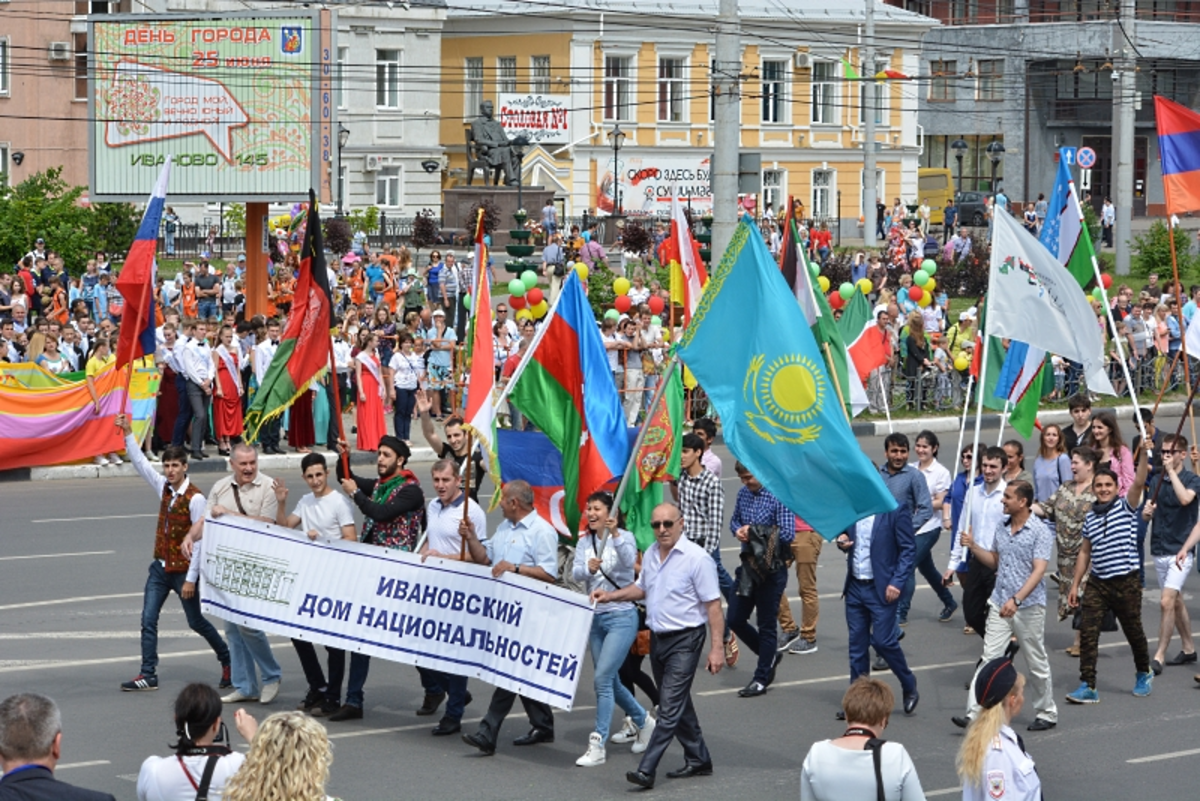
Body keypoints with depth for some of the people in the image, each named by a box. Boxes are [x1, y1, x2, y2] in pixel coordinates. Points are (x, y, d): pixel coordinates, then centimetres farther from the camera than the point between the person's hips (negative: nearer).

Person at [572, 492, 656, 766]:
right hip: (595, 617, 6)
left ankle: (598, 745, -9)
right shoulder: (584, 542, 6)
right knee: (610, 681, 14)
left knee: (603, 677, -14)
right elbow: (576, 573, -9)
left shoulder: (624, 538, -7)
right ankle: (643, 721, 37)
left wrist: (615, 534, -44)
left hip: (622, 617, -6)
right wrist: (589, 568, -31)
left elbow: (629, 561, -28)